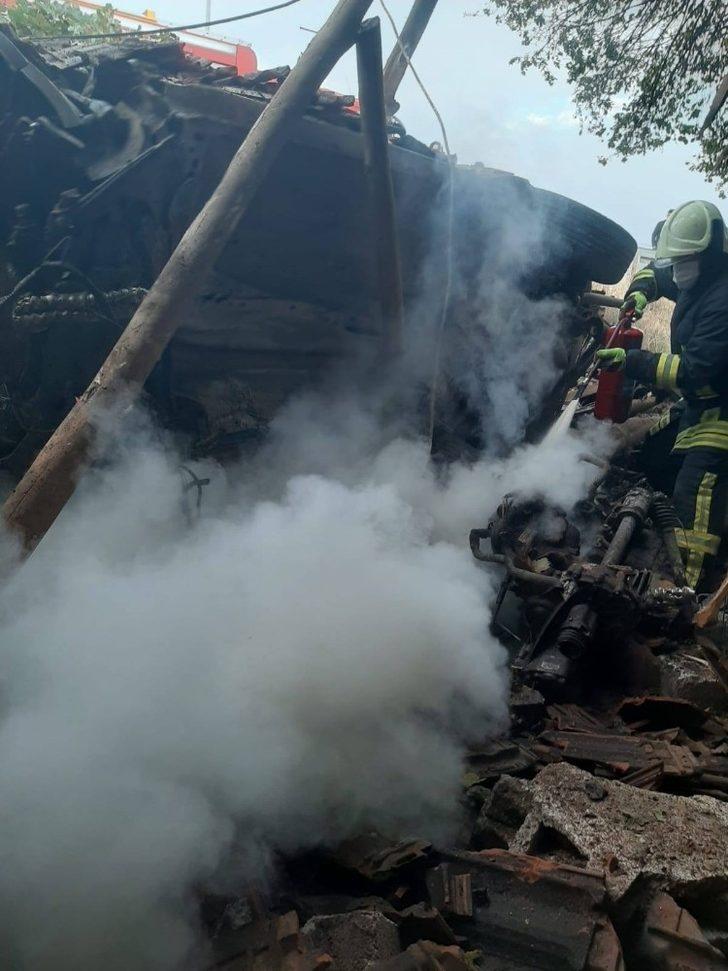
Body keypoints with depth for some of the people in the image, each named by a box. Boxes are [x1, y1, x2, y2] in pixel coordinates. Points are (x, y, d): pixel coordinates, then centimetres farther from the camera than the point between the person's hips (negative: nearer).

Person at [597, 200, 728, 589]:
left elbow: (695, 372, -30)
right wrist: (640, 292, 2)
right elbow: (654, 274, 26)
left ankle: (692, 584, -28)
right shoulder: (696, 280, 6)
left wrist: (632, 361, -30)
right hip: (696, 402, 11)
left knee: (694, 491, -23)